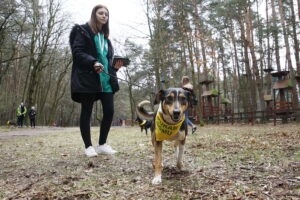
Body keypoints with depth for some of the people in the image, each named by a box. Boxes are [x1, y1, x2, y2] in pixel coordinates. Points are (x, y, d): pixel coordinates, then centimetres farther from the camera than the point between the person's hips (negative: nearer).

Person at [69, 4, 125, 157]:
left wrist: (115, 66, 7)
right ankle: (88, 146, 11)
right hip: (87, 78, -6)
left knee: (109, 111, 0)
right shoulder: (82, 31, 3)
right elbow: (77, 52, -9)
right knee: (86, 112, 0)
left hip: (106, 79, 6)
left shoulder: (105, 37, 24)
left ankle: (102, 144, 13)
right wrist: (93, 63, -23)